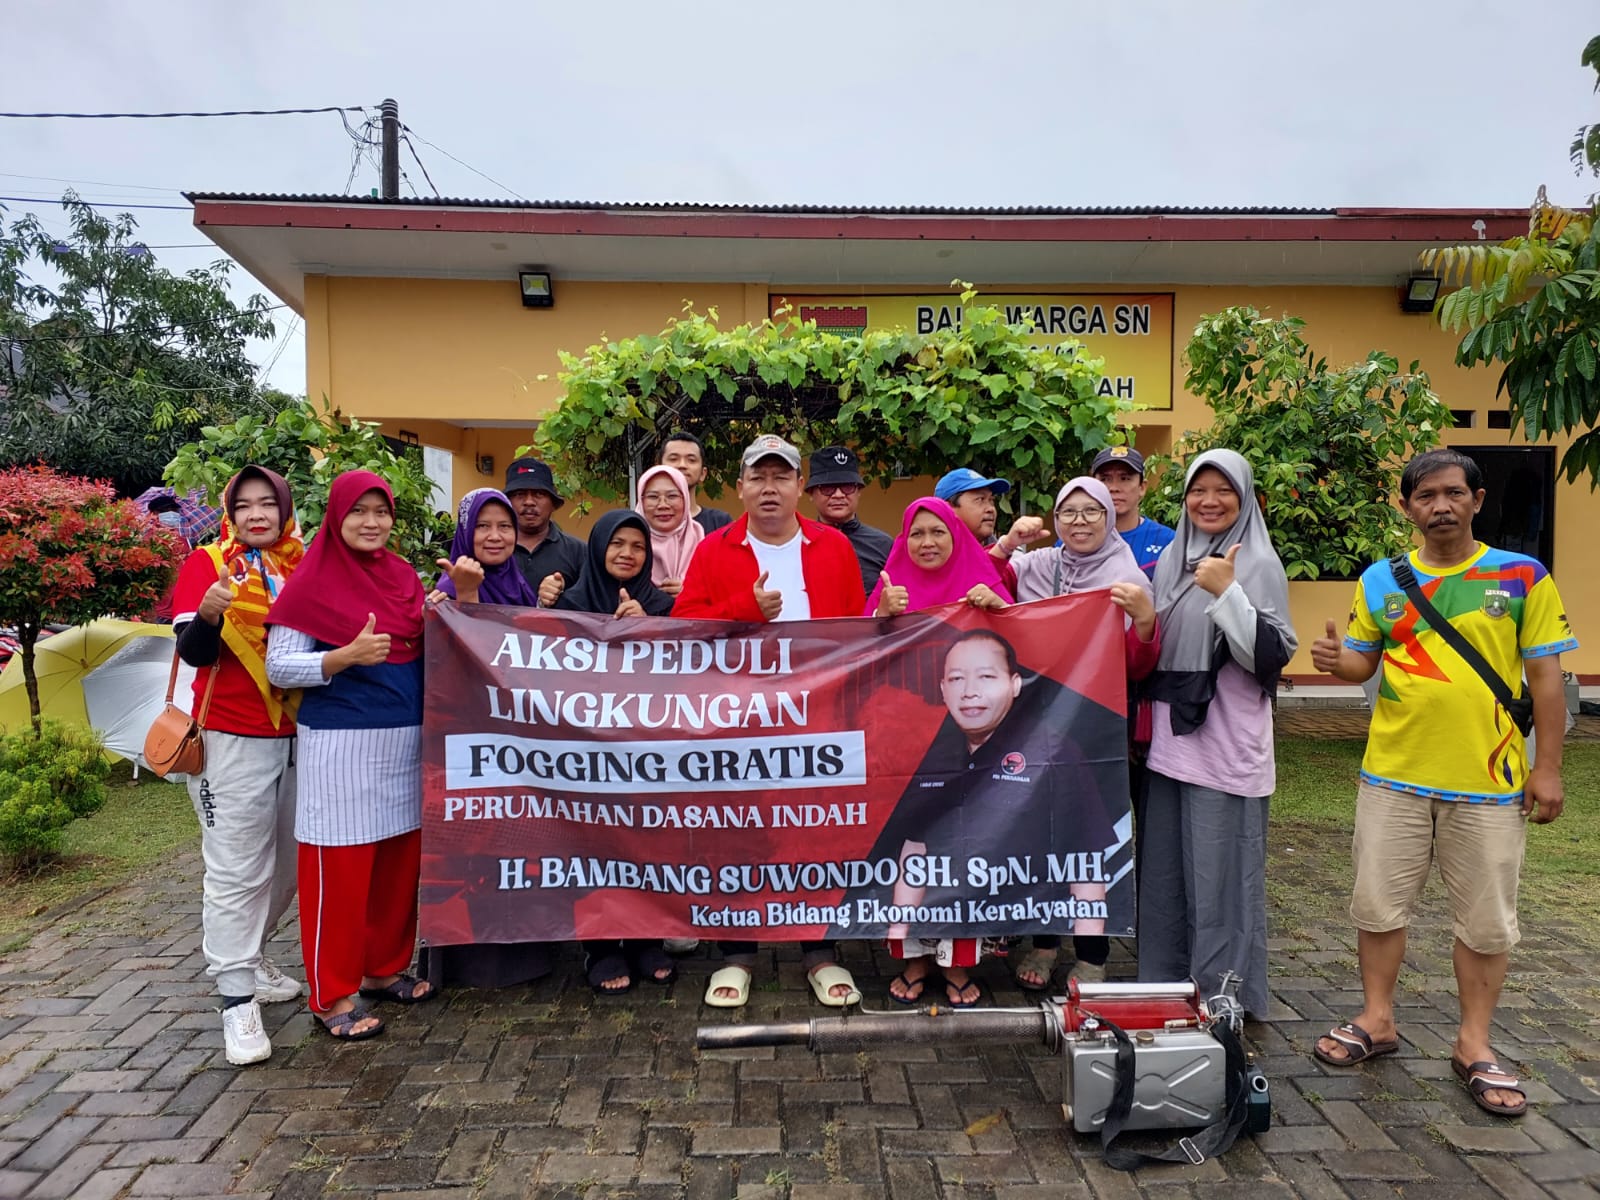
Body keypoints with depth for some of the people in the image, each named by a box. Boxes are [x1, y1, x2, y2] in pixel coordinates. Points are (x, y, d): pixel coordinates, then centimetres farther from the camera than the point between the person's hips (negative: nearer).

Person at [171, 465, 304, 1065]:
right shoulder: (207, 564, -5)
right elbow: (193, 651, -14)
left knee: (289, 861, 15)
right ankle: (237, 999, 9)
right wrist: (207, 612, -33)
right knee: (236, 872, -2)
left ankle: (247, 955, 37)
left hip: (297, 737, 5)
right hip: (234, 743, -5)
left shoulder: (302, 566, 6)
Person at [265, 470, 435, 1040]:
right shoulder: (313, 582, -6)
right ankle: (333, 993, 16)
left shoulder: (404, 575, 10)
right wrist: (346, 657, -23)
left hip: (407, 738, 6)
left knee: (401, 859, 12)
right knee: (340, 868, 1)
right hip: (341, 743, -6)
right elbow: (278, 666, -8)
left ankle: (384, 967, 30)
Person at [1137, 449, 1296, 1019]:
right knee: (1165, 870, 13)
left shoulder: (1258, 563, -6)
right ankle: (1166, 983, 28)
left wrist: (1226, 594, -21)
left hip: (1225, 746, -6)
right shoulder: (1170, 559, 12)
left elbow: (1272, 657, -15)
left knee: (1219, 875, 1)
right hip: (1169, 739, 6)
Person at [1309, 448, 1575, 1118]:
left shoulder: (1522, 576, -2)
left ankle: (1474, 1045, 26)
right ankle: (1377, 1021, 27)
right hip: (1393, 776, 2)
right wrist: (1337, 661, -12)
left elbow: (1546, 677, -1)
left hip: (1490, 783, -1)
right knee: (1378, 905, 9)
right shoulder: (1380, 580, 4)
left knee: (1485, 920, 9)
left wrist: (1547, 767, -5)